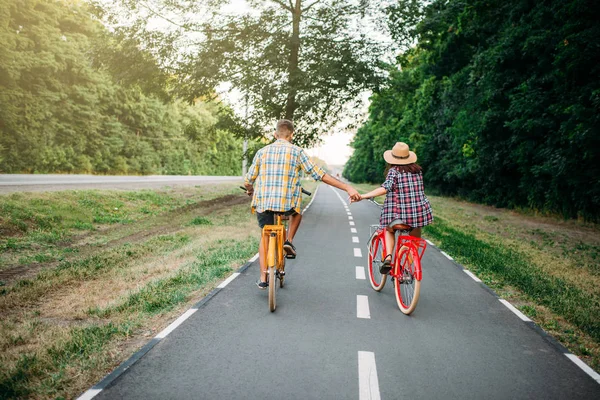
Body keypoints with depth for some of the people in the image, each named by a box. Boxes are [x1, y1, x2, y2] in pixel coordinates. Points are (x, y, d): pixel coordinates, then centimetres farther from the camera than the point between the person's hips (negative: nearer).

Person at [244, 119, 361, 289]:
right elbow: (319, 175, -7)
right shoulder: (297, 151, -2)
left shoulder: (262, 152, 6)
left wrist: (250, 191, 33)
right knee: (297, 211, 34)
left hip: (262, 203, 2)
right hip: (287, 203, -2)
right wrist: (347, 188, -5)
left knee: (265, 237, 23)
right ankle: (289, 241, 16)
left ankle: (263, 278, 18)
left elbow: (248, 181, 8)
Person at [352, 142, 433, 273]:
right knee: (415, 242, 29)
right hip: (419, 214, 3)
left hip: (398, 216, -3)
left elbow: (385, 188, -22)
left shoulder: (394, 171, -8)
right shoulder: (418, 170, 7)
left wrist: (362, 196, -23)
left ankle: (388, 257, 6)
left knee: (389, 230, 27)